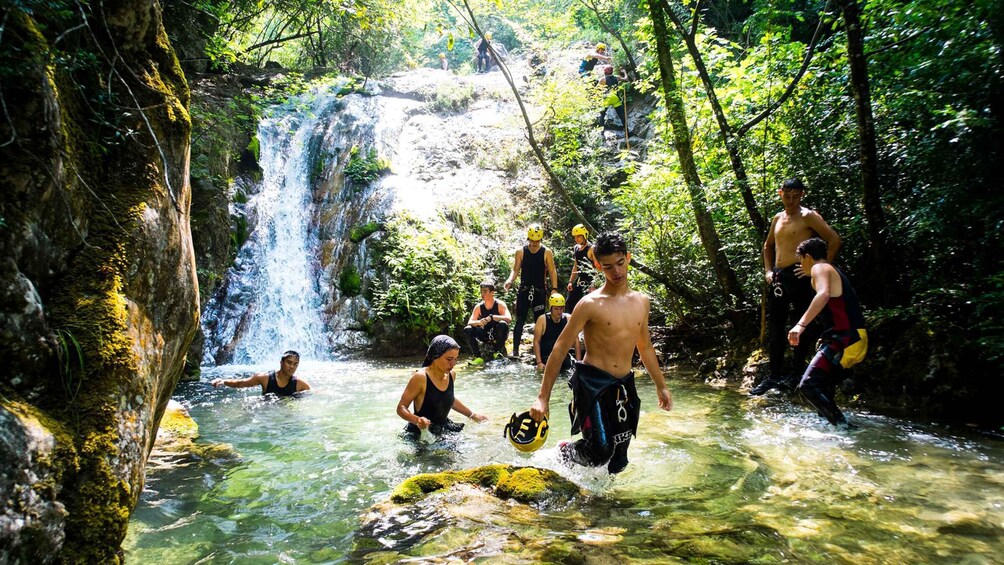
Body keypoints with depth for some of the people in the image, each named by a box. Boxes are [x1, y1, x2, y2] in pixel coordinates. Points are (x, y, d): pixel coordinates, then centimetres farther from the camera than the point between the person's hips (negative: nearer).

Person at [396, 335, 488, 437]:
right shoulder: (421, 377, -19)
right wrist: (417, 420, -34)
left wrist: (472, 414, 24)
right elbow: (401, 408, -15)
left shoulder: (451, 375, 2)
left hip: (444, 429, 5)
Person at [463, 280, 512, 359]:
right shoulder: (478, 307, -5)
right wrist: (478, 322, -35)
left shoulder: (500, 304, -14)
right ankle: (477, 355, -12)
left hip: (498, 334, -3)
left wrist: (491, 317, -39)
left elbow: (509, 319, -29)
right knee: (467, 330, -19)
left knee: (503, 324, -35)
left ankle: (499, 351, -18)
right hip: (486, 335, 3)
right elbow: (469, 323, -11)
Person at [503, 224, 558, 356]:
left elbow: (552, 271, 0)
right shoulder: (520, 251, -1)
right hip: (524, 290, 0)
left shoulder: (546, 252, -2)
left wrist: (554, 289, -7)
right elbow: (515, 270, 1)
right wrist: (510, 280, -19)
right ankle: (515, 350, 1)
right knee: (520, 320, -1)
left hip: (539, 291, 0)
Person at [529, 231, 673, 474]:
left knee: (619, 459, 7)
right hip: (592, 383, -6)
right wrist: (543, 397, -13)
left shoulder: (641, 301, 9)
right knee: (600, 451, -17)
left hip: (624, 385, 6)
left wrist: (661, 386, 23)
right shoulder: (591, 304, -9)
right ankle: (564, 452, 14)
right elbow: (560, 348, -9)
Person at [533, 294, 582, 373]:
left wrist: (578, 362, -7)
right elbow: (536, 342, -7)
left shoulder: (569, 319, -2)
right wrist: (539, 362, -15)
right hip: (546, 357, -3)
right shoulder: (542, 320, -8)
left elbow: (576, 341, 0)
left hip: (564, 357, 3)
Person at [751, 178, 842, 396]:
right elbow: (768, 246, 29)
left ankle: (796, 374, 7)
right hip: (778, 278, 7)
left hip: (798, 277, -7)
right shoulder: (777, 218, 16)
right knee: (775, 329, 8)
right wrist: (768, 271, 17)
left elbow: (834, 240, -10)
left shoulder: (808, 216, -4)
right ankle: (774, 375, 15)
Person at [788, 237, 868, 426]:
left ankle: (843, 426, -19)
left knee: (808, 386, -18)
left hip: (845, 339, -10)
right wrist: (827, 338, 40)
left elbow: (823, 294, -26)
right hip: (855, 338, 10)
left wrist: (801, 324, -34)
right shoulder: (834, 271, 25)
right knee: (823, 388, 21)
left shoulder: (820, 268, -4)